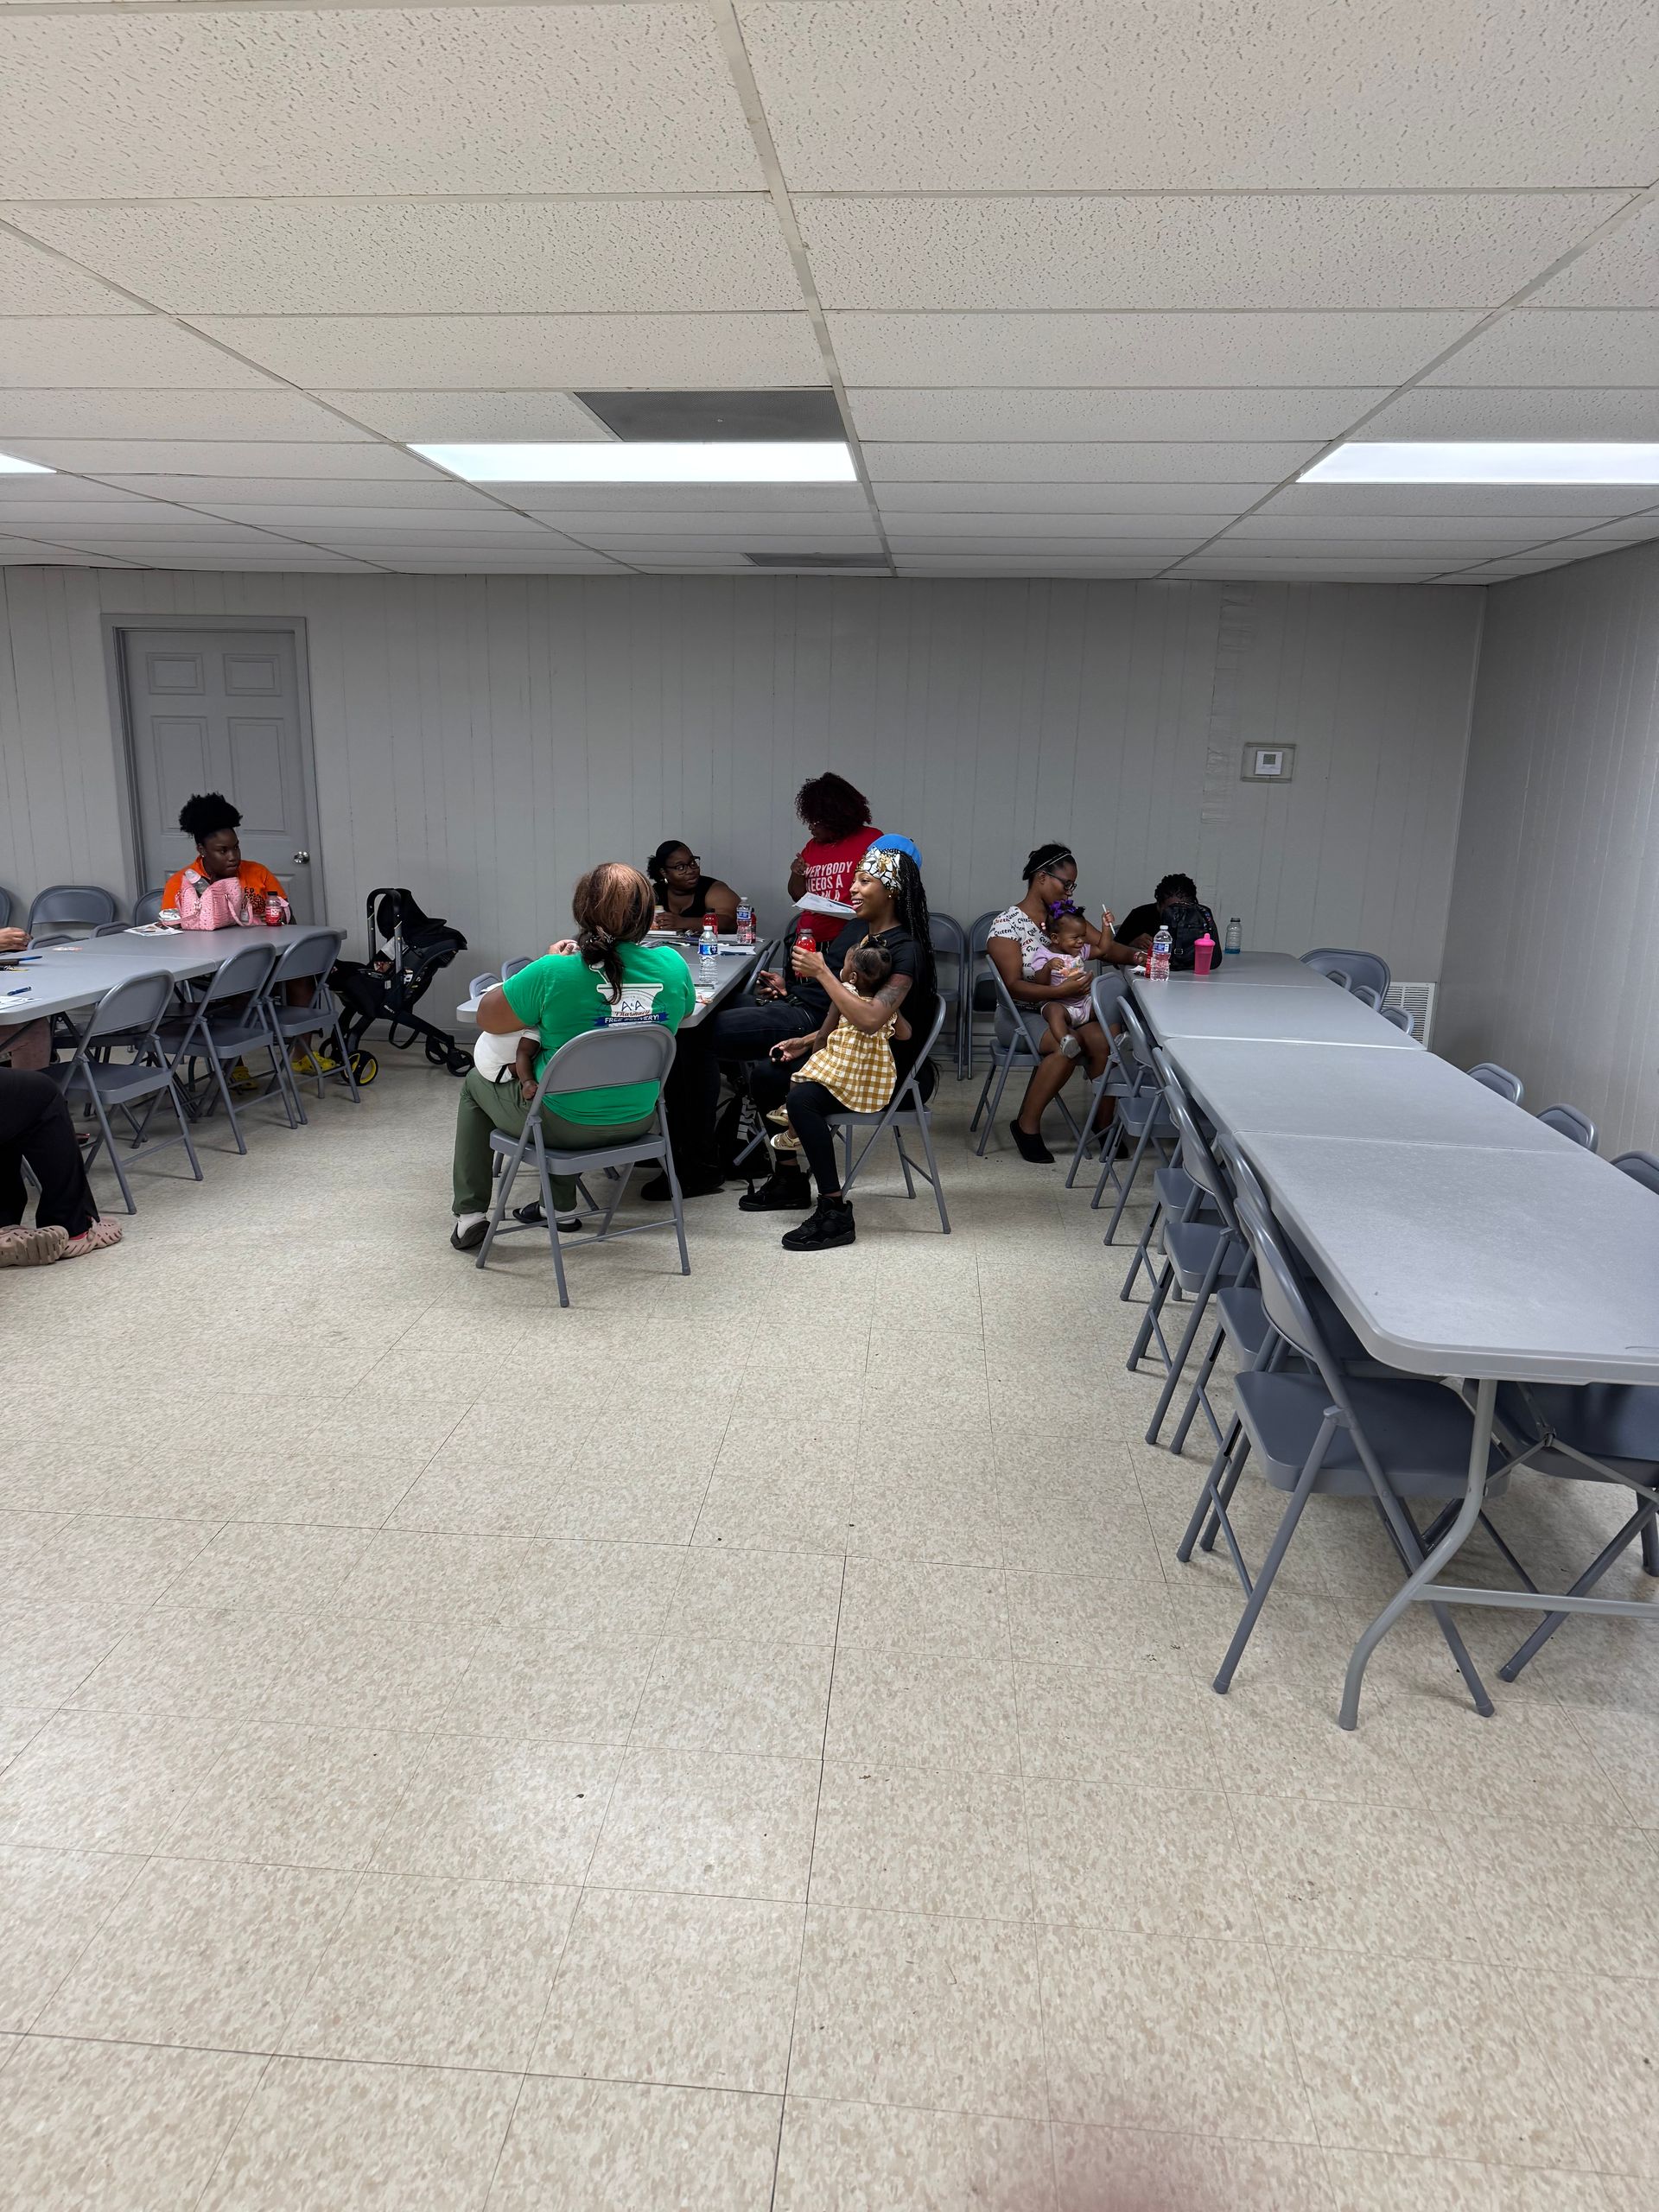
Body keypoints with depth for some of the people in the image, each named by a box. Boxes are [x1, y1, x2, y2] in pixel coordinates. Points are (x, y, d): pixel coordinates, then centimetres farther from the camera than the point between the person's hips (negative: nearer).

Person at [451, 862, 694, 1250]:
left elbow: (487, 1018, -10)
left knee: (475, 1083, 26)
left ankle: (470, 1214, 28)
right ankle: (564, 1207, 41)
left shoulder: (553, 974, -25)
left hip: (564, 1126, -4)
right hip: (637, 1121, 5)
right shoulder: (673, 965, -14)